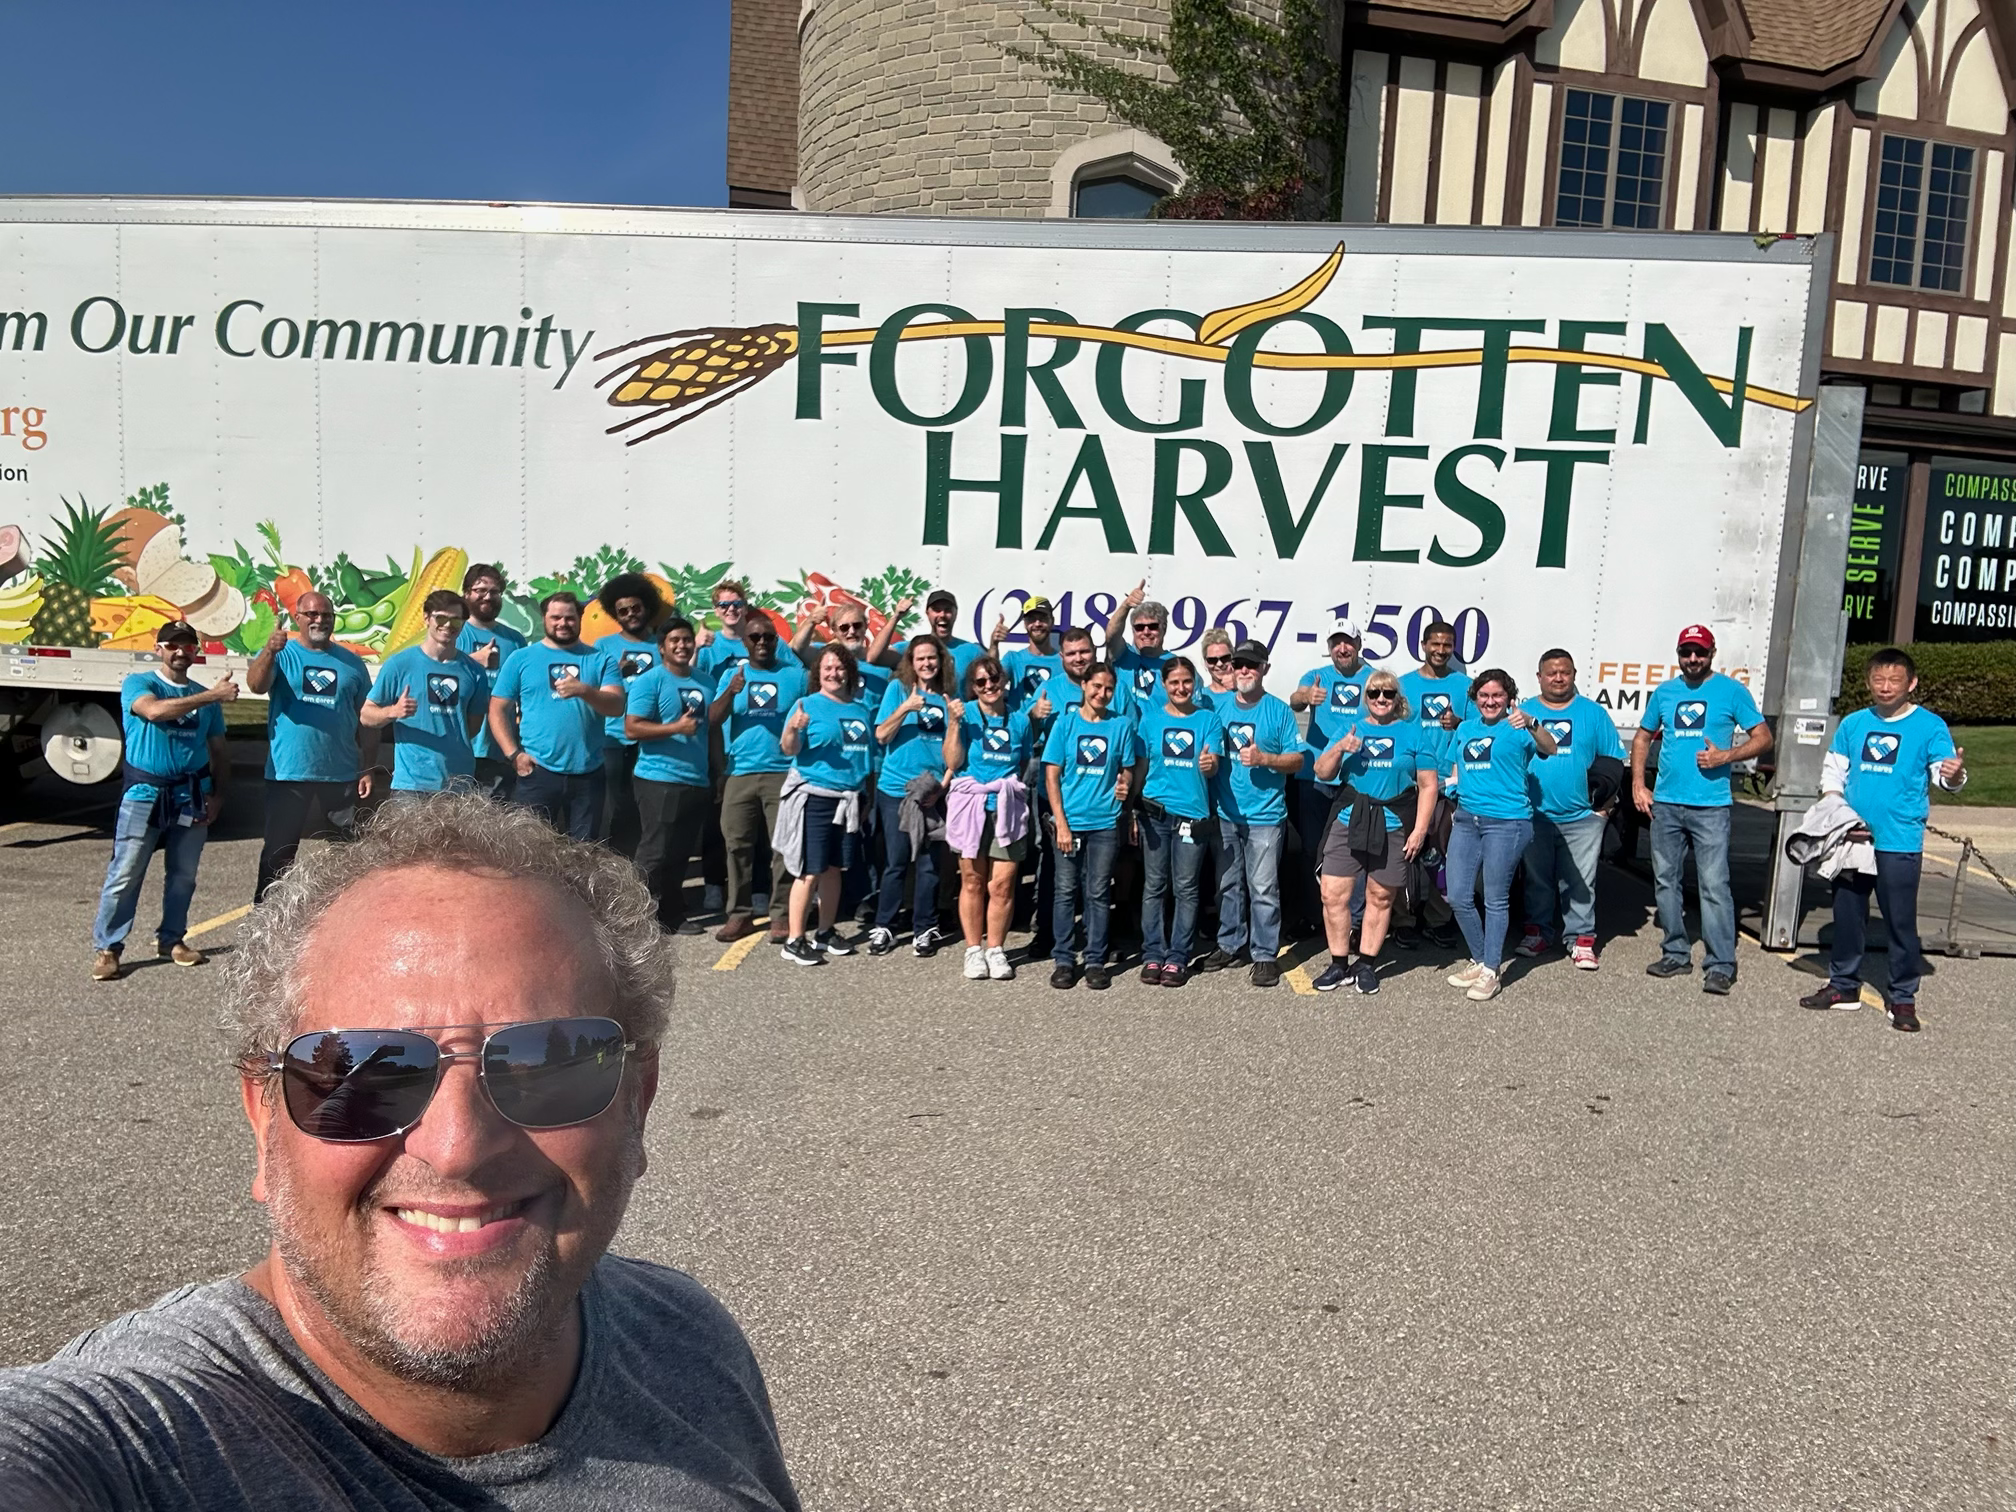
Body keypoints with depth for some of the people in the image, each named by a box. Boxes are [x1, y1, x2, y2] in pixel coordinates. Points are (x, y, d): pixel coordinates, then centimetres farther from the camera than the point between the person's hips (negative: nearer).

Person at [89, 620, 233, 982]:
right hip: (145, 793, -4)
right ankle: (107, 948, 3)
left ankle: (172, 939, 24)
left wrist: (217, 795, 2)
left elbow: (218, 751, 13)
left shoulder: (207, 696, 10)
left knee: (183, 874, 10)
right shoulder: (138, 684, -1)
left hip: (192, 796, 4)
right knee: (125, 874, -4)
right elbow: (155, 710, -25)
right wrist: (210, 696, -29)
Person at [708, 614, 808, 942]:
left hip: (783, 773, -2)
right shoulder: (731, 673, 10)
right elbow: (713, 719, 0)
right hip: (739, 773, 2)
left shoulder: (796, 675, 5)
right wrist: (730, 692, -17)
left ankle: (782, 914, 5)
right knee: (737, 844, 4)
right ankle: (739, 913, 12)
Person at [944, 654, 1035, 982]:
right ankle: (974, 950, 14)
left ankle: (995, 949, 11)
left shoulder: (1019, 720, 11)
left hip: (1007, 809, 2)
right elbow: (953, 762, -6)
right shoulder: (966, 714, 3)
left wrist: (1011, 785, 5)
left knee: (1002, 884, -2)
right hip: (971, 805, -2)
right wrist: (954, 723, -13)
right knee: (972, 881, 3)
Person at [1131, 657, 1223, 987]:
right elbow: (1141, 765, 8)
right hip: (1155, 813, 1)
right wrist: (1132, 806, 4)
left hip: (1193, 813, -1)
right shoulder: (1150, 717, 6)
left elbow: (1212, 768, -6)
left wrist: (1209, 764, -30)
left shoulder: (1208, 720, 3)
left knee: (1185, 888, 3)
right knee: (1154, 886, 4)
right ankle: (1152, 954, 11)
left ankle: (1178, 957, 9)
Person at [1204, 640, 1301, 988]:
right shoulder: (1219, 708, 9)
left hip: (1265, 816, -4)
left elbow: (1297, 760, -2)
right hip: (1225, 813, 4)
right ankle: (1231, 945, 24)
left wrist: (1264, 758, -17)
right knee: (1228, 884, 13)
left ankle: (1265, 955, 4)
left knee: (1263, 889, -3)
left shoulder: (1279, 711, -1)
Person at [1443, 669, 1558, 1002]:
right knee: (1458, 897, 6)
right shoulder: (1465, 729, 16)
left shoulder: (1516, 728, -3)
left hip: (1506, 822, -6)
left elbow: (1550, 749, -22)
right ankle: (1479, 959, 24)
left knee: (1495, 900, 1)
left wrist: (1530, 724, -40)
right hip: (1466, 820, 6)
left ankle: (1491, 971, 10)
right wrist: (1453, 786, 7)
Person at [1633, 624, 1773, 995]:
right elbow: (1642, 738, 20)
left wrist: (1725, 756, -15)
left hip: (1710, 806, -5)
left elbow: (1763, 738, 1)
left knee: (1714, 885, -9)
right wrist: (1638, 785, 8)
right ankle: (1676, 954, 21)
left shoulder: (1732, 691, 1)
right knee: (1665, 881, 10)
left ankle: (1720, 965, -4)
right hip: (1665, 804, 5)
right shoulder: (1664, 692, 12)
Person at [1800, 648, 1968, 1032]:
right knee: (1847, 915, 13)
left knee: (1901, 921, 0)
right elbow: (1833, 771, 13)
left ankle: (1903, 997, 12)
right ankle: (1844, 985, 26)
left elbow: (1944, 773, -12)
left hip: (1900, 844, -4)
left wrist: (1954, 774, -35)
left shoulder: (1929, 726, -3)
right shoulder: (1853, 723, 8)